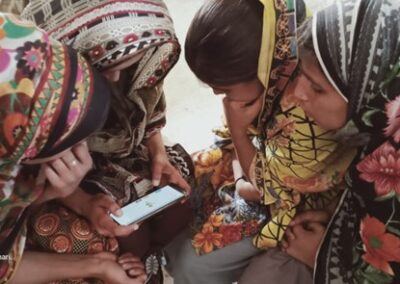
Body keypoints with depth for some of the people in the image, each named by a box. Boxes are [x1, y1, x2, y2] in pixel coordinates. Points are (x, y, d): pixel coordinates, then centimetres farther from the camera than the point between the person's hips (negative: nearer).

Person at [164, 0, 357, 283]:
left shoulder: (305, 116, -41)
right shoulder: (269, 64, -20)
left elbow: (269, 185, -21)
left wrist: (236, 130, -26)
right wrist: (239, 178, -10)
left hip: (286, 204, -6)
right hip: (261, 153, 7)